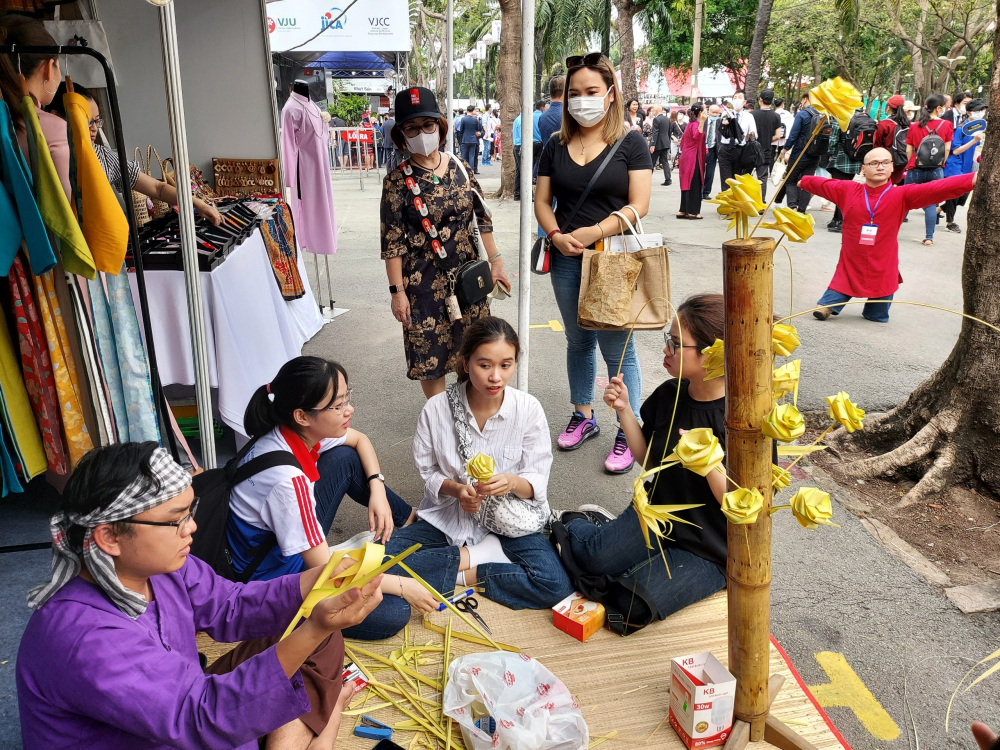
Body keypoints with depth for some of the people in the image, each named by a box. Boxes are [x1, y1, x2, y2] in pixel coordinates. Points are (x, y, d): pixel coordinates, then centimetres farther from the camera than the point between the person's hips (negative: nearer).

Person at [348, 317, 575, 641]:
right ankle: (468, 557, -9)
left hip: (506, 518, 0)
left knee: (555, 585, -26)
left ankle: (465, 575, -8)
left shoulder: (528, 409, -12)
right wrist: (457, 489, -21)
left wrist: (513, 482, -31)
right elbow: (427, 472, 0)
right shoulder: (437, 409, -11)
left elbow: (538, 482, -7)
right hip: (446, 517, 0)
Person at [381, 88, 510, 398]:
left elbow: (482, 218, 9)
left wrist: (496, 262, 7)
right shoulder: (398, 181, -8)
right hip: (424, 281, -3)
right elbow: (392, 241, -8)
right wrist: (397, 291, -10)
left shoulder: (459, 168, 3)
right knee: (431, 359, 5)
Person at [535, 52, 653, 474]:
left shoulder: (630, 142, -2)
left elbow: (638, 205, -10)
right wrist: (556, 235, -11)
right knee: (578, 342, 16)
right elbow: (542, 201, 8)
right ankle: (583, 417, 33)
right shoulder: (557, 146, 9)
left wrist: (594, 232, -20)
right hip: (566, 260, 5)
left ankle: (628, 435, 11)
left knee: (617, 349, -1)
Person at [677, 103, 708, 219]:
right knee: (694, 185, -7)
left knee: (687, 184, 10)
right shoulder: (696, 124, -11)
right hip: (694, 158, -9)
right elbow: (696, 136, -33)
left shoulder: (690, 124, 16)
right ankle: (692, 212, -6)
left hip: (686, 157, 9)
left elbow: (683, 142, 21)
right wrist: (702, 121, -37)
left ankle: (683, 211, 12)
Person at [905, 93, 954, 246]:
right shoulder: (946, 125, -2)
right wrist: (940, 165, 14)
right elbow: (947, 149, 0)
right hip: (936, 171, 0)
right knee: (931, 204, 3)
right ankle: (929, 238, 2)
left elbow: (909, 150, 1)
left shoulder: (914, 126, 0)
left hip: (915, 170, 0)